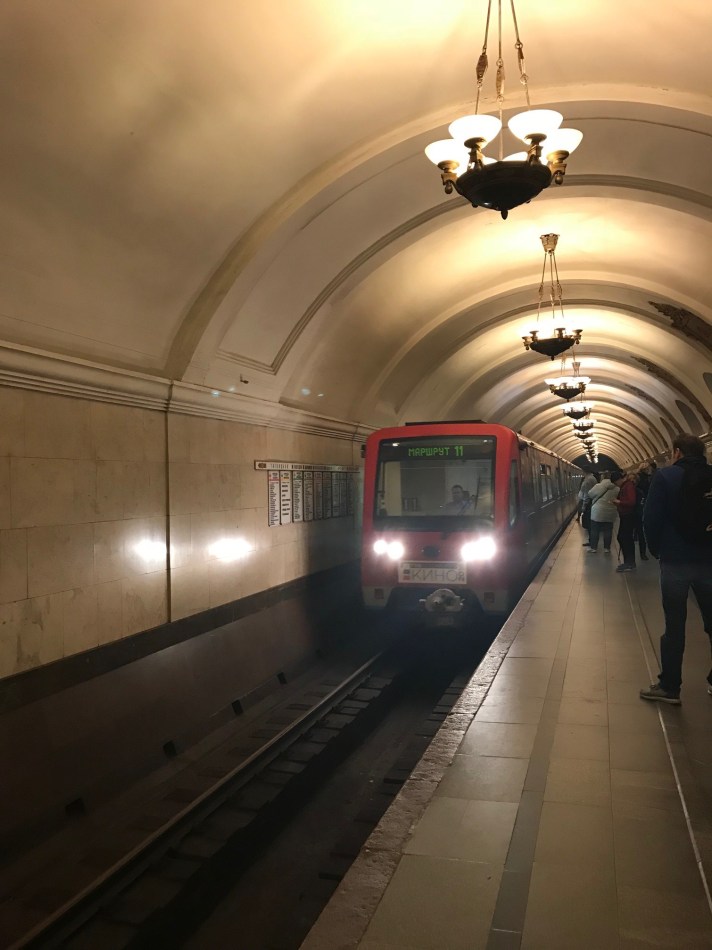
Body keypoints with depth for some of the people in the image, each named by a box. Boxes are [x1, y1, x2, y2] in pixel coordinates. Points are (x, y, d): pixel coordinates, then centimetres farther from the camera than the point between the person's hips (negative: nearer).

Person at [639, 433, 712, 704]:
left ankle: (669, 687, 11)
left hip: (675, 560, -3)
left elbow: (651, 519, -12)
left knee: (674, 626, 4)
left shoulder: (664, 476, -9)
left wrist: (656, 550, 3)